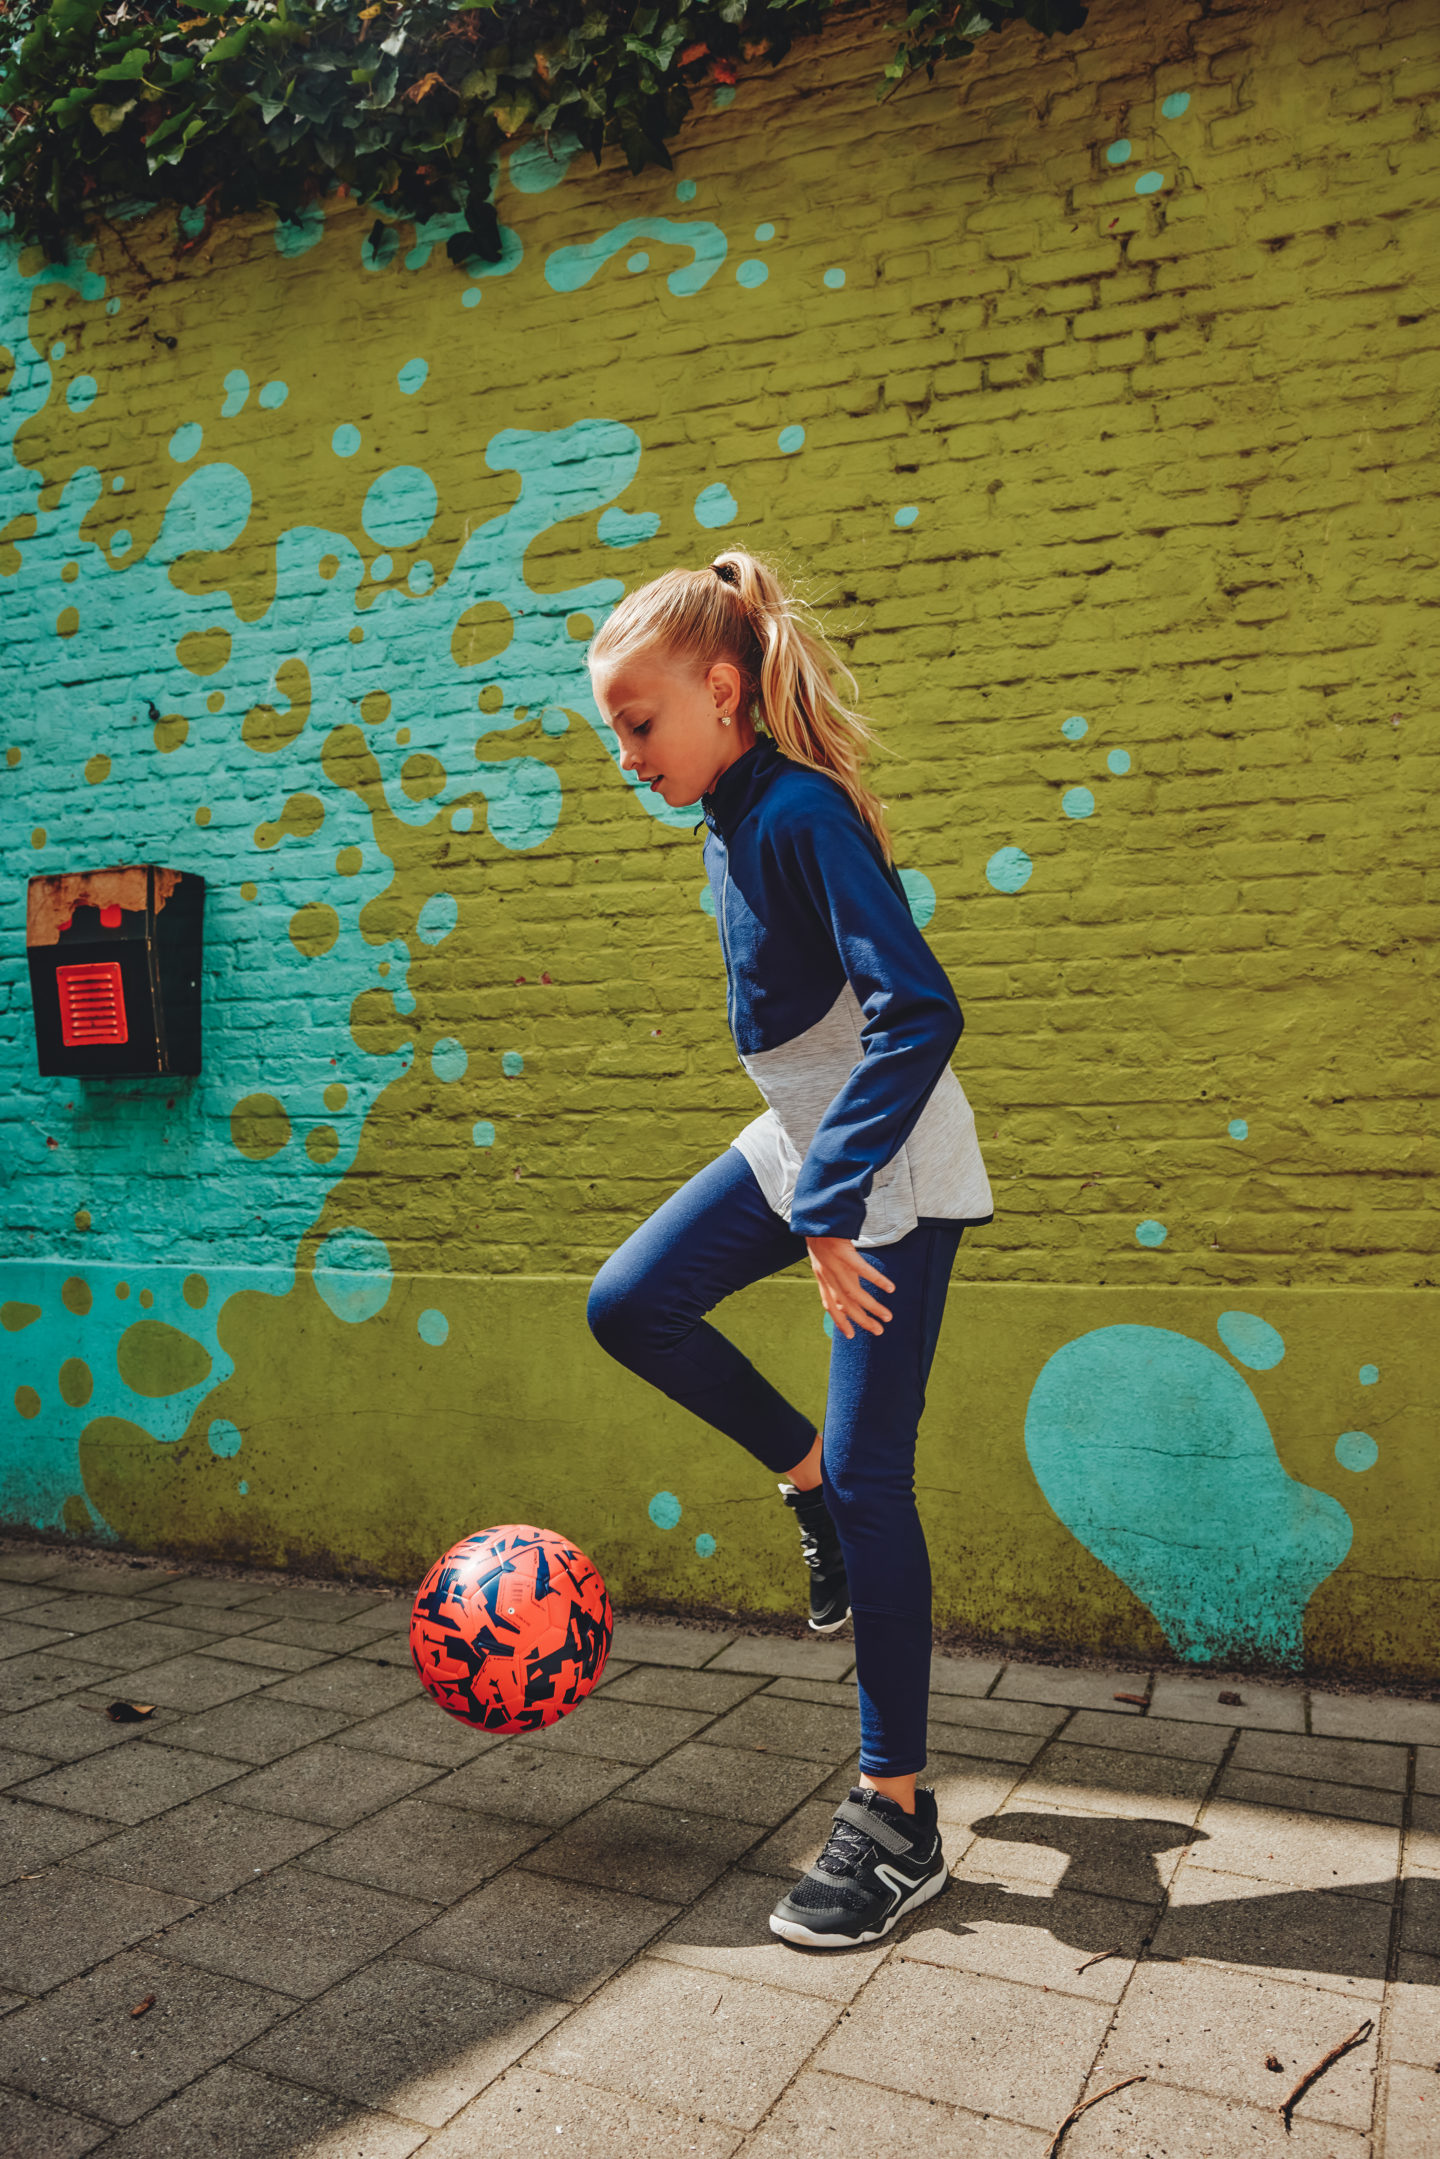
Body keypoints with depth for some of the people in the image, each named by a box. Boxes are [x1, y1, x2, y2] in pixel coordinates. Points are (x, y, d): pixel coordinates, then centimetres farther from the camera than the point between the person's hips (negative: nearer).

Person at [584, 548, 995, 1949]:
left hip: (895, 1169, -9)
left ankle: (896, 1819, 9)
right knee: (628, 1305, 5)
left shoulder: (801, 813, -23)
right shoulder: (730, 814, 5)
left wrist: (833, 1204, -31)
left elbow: (919, 1012, -32)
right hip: (806, 1142, 9)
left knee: (873, 1479, -6)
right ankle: (806, 1480, 24)